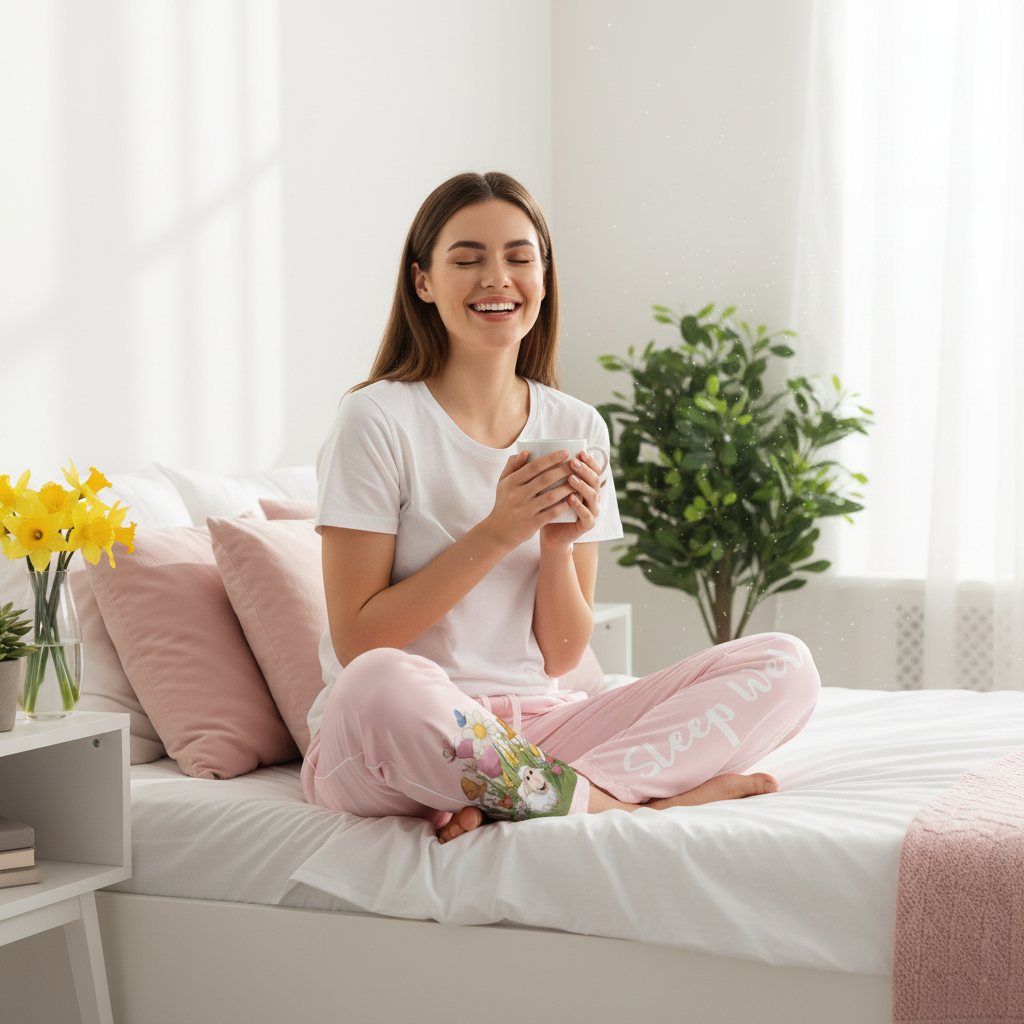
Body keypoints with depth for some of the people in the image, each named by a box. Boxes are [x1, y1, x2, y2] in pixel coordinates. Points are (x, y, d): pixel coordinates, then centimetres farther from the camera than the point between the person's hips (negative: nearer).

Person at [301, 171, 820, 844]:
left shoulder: (577, 429, 7)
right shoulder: (377, 421, -7)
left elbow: (562, 657, 7)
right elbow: (357, 642, -11)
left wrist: (558, 544, -11)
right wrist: (496, 533, -18)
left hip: (531, 724, 5)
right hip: (397, 739, -5)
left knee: (784, 666, -10)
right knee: (382, 685, -42)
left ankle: (496, 800, -24)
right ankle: (620, 804, -21)